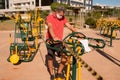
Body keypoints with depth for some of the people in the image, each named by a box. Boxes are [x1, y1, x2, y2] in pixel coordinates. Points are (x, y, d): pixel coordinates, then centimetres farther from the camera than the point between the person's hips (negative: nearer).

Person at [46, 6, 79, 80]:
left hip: (59, 40, 4)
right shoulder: (50, 17, -12)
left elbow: (69, 26, -5)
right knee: (50, 58, 6)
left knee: (65, 56, -7)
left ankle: (59, 72, 12)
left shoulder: (63, 18, 3)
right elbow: (50, 27, -27)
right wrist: (54, 37, -43)